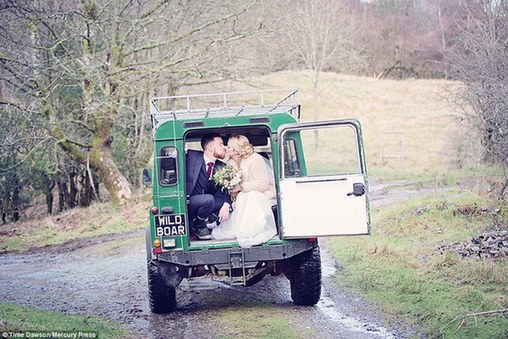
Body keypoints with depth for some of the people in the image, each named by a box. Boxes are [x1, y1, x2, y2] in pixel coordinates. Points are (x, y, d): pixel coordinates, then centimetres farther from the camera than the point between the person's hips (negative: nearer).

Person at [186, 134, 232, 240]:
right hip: (188, 202, -5)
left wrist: (226, 205, -21)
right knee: (208, 199, -32)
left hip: (204, 204, 5)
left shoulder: (221, 167, 7)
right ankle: (198, 226, -6)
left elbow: (225, 190, -1)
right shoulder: (191, 156, -5)